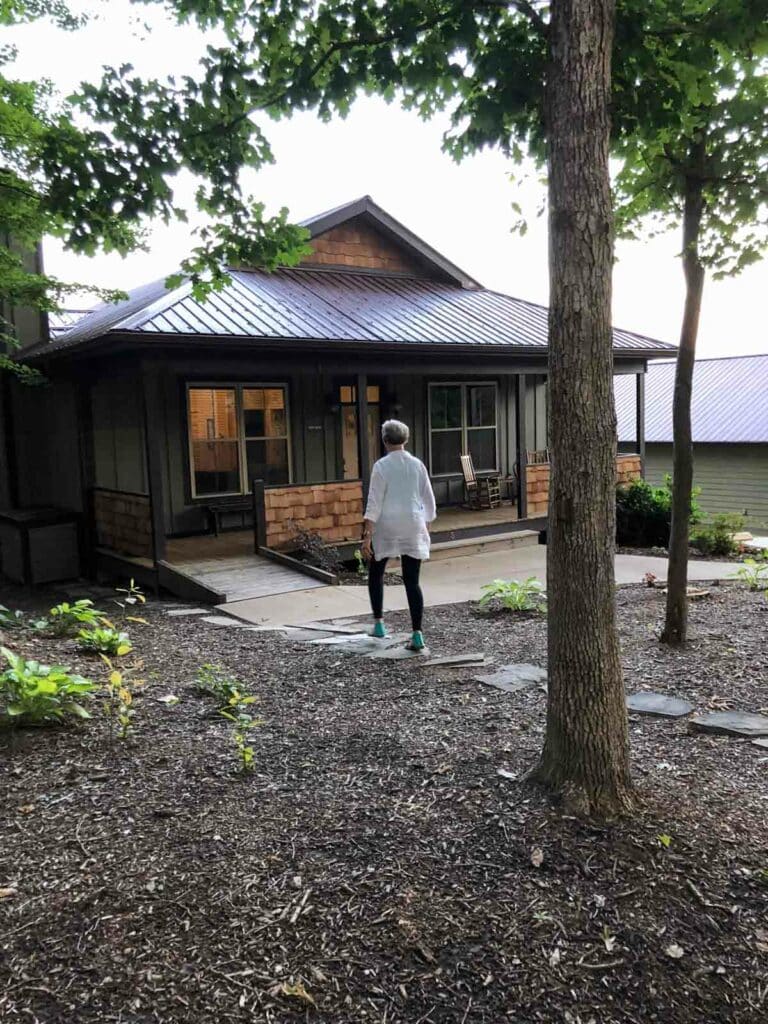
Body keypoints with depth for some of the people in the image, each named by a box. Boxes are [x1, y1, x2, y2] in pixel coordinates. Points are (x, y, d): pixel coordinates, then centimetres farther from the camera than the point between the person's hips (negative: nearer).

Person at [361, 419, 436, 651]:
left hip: (386, 527, -3)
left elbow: (374, 503, -12)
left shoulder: (382, 466, -8)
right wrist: (424, 525, 20)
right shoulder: (417, 465, 3)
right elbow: (428, 499, 8)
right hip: (413, 527, 3)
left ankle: (378, 623, 21)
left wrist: (367, 535, -12)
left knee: (376, 573, 20)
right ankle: (417, 634, -1)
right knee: (412, 582, 4)